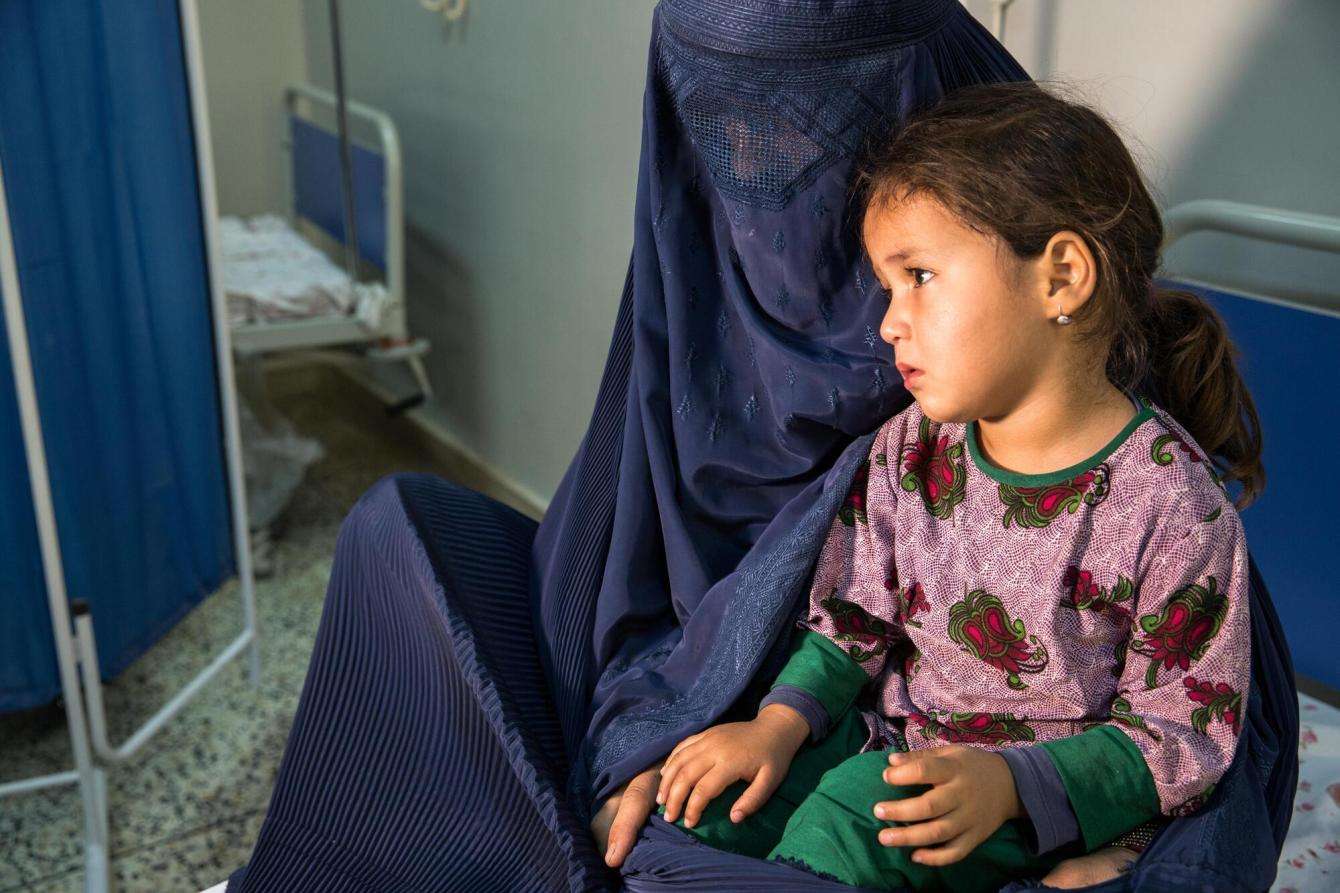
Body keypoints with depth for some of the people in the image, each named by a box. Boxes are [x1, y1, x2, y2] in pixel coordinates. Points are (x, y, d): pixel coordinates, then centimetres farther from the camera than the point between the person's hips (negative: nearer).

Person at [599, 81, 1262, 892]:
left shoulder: (1173, 502, -17)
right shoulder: (905, 453, -2)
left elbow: (1185, 730, -13)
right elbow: (852, 619, 6)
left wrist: (1009, 785, -26)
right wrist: (782, 722, -12)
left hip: (1056, 794, -4)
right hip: (894, 735, 5)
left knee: (853, 808, -28)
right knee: (705, 801, -17)